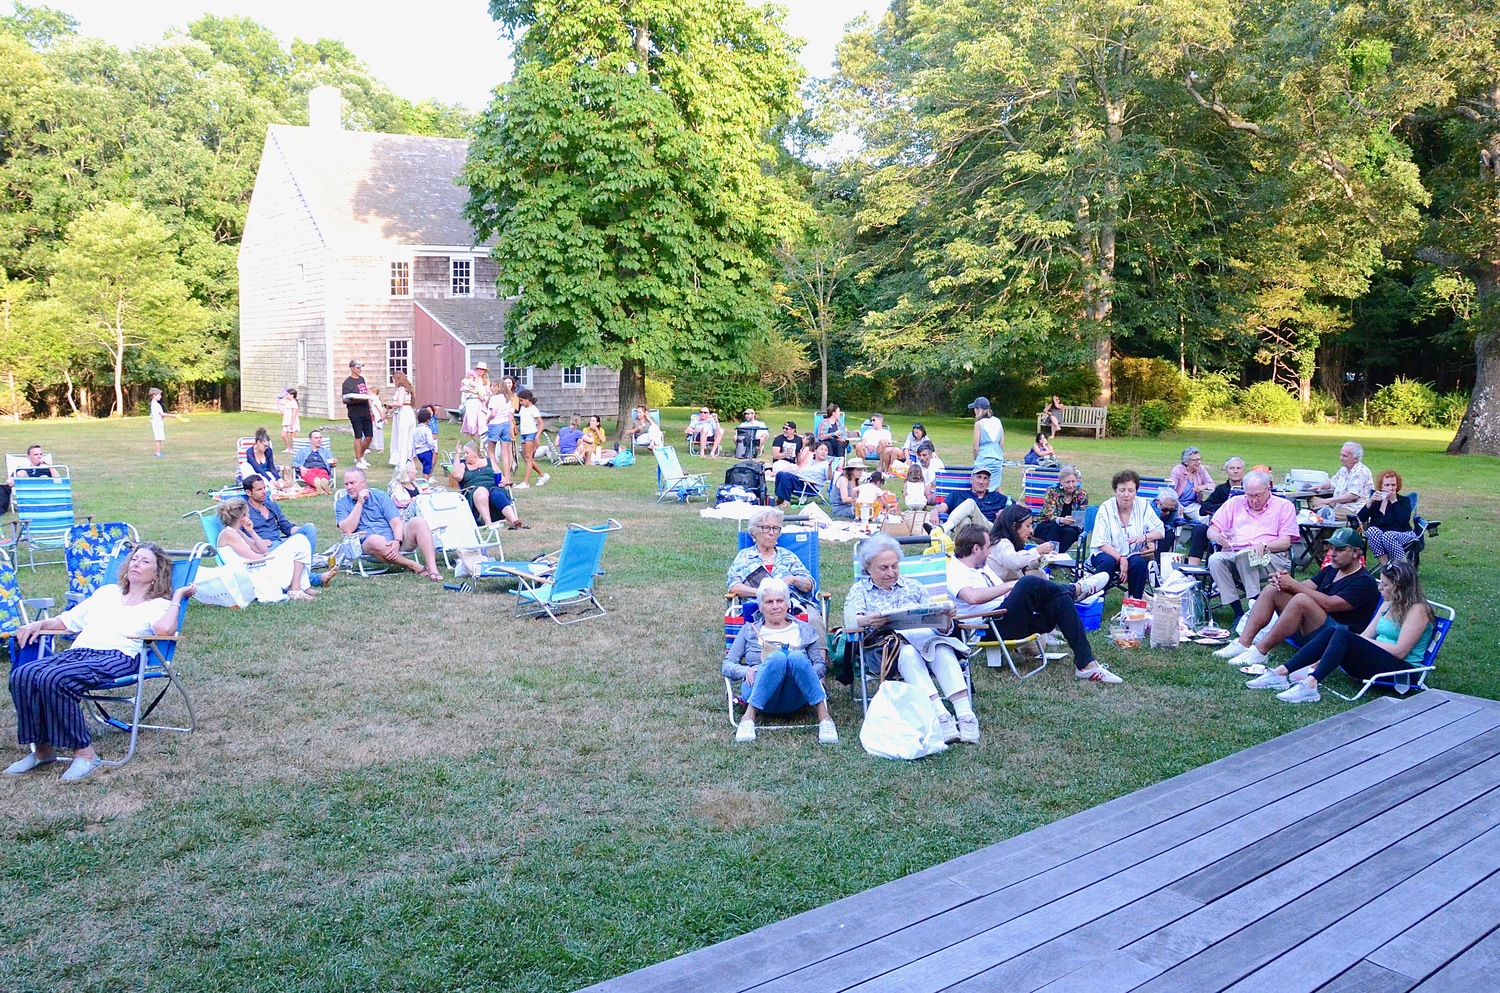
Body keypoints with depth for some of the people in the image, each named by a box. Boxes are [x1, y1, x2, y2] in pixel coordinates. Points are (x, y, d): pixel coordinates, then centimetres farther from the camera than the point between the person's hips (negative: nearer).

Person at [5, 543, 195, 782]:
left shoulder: (159, 604, 13)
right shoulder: (107, 592, 32)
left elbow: (164, 629, -11)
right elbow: (66, 621, 33)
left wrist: (177, 596, 1)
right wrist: (39, 624, 14)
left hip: (117, 657, -6)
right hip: (77, 652, 6)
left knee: (53, 679, -33)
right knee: (22, 675, -23)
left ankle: (84, 752, -22)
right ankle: (41, 748, -11)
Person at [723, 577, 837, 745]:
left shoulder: (804, 630, 24)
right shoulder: (749, 631, 23)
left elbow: (821, 664, 17)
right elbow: (726, 666, 16)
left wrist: (805, 673, -7)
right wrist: (746, 671, -7)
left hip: (795, 698, 1)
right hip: (758, 696, -1)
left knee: (797, 657, -33)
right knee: (777, 656, -33)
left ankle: (824, 717, -35)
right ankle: (748, 717, -36)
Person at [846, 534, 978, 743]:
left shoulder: (913, 587, 20)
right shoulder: (859, 590, 13)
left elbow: (940, 628, 12)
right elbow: (850, 620, -9)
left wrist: (946, 618, -13)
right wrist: (868, 620, -33)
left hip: (925, 641, 2)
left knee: (942, 648, -31)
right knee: (908, 653, -36)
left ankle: (965, 715, -42)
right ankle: (941, 717, -47)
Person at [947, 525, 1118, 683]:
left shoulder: (982, 567, 24)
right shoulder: (954, 572, -8)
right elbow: (973, 597, -29)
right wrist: (1011, 585, -18)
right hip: (991, 628, -10)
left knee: (1061, 599, -9)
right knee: (1028, 583, -26)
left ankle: (1087, 665, -12)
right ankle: (1076, 589, 3)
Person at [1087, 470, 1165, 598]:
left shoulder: (1143, 506, -2)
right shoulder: (1106, 508, -9)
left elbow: (1160, 531, -3)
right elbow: (1101, 542, -13)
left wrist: (1144, 537, -24)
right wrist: (1121, 559, -24)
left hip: (1133, 554, 2)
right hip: (1107, 553, -2)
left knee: (1139, 563, -30)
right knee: (1107, 562, -34)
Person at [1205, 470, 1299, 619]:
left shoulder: (1284, 506, 12)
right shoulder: (1235, 503, 22)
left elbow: (1285, 542, 1)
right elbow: (1212, 530, 16)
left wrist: (1264, 545, -20)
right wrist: (1217, 536, -10)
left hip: (1271, 557, -3)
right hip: (1232, 554, 3)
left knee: (1245, 555, -37)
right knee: (1215, 560, -31)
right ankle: (1238, 611, -32)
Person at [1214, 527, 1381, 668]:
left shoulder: (1364, 582, -8)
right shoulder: (1330, 570, 19)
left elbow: (1329, 604, -21)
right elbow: (1305, 587, 9)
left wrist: (1294, 585, -18)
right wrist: (1285, 582, -14)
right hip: (1307, 630, 9)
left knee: (1301, 599, -34)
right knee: (1272, 589, -4)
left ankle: (1259, 651, -31)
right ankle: (1243, 643, -19)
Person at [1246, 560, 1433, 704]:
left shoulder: (1417, 610, -8)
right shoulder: (1389, 605, 18)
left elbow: (1399, 651, -17)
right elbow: (1365, 636, 13)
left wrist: (1366, 642, -10)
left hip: (1402, 671, -8)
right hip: (1377, 662, 8)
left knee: (1343, 635, -28)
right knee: (1331, 633, -14)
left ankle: (1310, 685, -41)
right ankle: (1281, 673, -24)